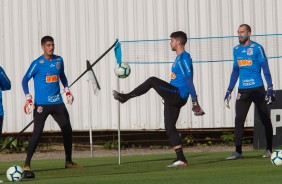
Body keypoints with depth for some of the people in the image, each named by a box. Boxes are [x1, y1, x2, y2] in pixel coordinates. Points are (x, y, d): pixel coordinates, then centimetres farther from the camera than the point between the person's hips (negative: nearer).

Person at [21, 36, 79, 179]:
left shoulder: (59, 60, 8)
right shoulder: (37, 64, -9)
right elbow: (25, 80, -4)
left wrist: (67, 90, 15)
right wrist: (28, 98, -13)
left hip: (57, 102, 6)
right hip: (41, 104, -6)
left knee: (67, 130, 9)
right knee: (37, 133, -15)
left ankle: (68, 161, 25)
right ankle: (27, 165, -15)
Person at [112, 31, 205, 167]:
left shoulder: (185, 58, -10)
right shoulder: (179, 58, 20)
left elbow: (189, 81, -17)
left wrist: (195, 101, -22)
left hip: (178, 95, -10)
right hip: (174, 98, 10)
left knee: (152, 81, -19)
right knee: (169, 128, 5)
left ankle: (125, 97, -10)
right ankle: (181, 159, 4)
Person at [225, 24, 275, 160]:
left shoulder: (257, 48, -5)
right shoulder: (236, 50, 11)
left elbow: (265, 68, -7)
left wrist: (270, 88, -15)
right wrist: (229, 90, 15)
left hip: (257, 89, -5)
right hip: (243, 90, 5)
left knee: (265, 120, 2)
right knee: (238, 120, -2)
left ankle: (269, 149, 11)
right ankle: (238, 151, 0)